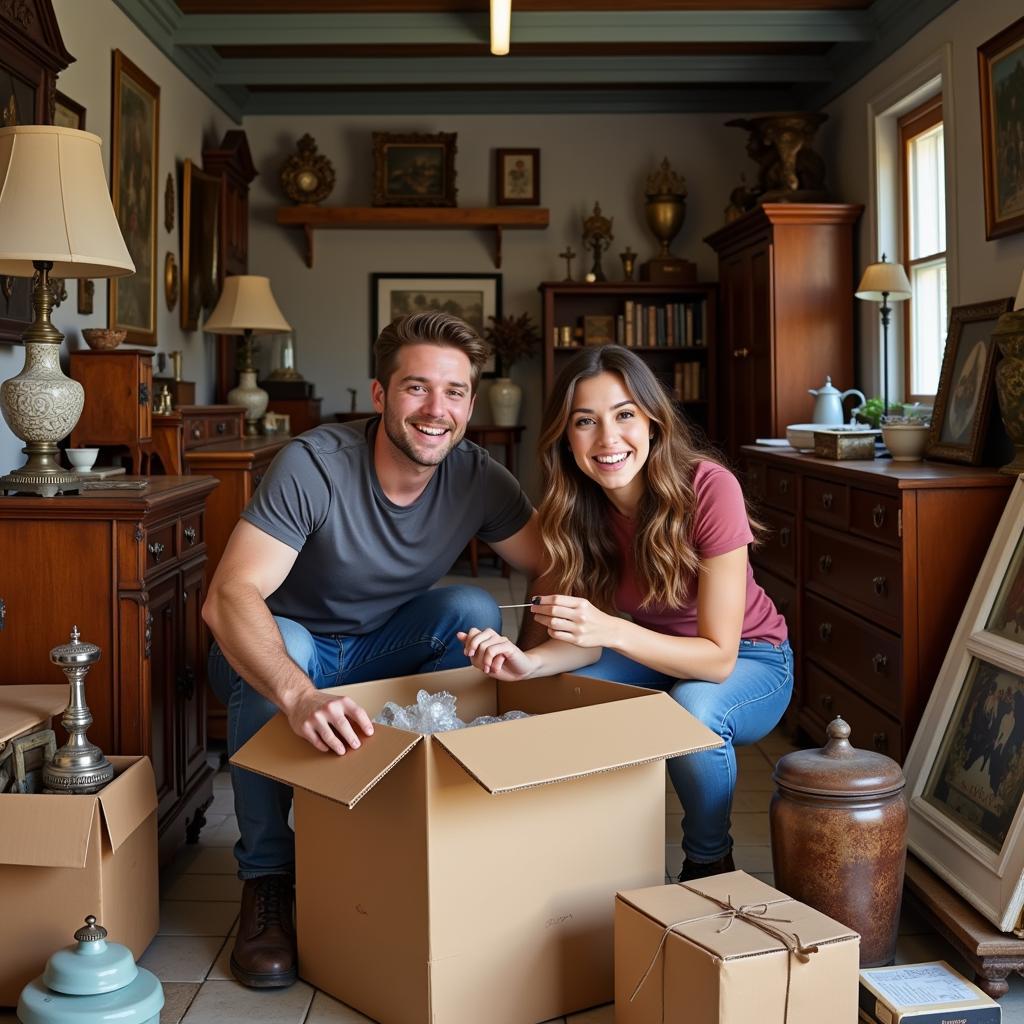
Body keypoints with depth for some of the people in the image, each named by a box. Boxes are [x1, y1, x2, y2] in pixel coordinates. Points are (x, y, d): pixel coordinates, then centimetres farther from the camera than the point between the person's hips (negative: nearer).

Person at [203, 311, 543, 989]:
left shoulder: (479, 479, -14)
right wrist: (299, 696, -57)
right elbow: (229, 596, -39)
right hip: (274, 653, -3)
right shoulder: (314, 466, -29)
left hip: (382, 651, 4)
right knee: (282, 639, -35)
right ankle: (267, 879, -16)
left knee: (475, 612, -21)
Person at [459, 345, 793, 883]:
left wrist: (610, 630, -41)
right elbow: (591, 640, -8)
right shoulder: (578, 507, -13)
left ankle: (709, 864, -6)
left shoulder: (710, 489, -29)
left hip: (750, 661, -4)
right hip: (658, 656, 5)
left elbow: (719, 657, -27)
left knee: (692, 711, -34)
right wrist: (528, 663, -29)